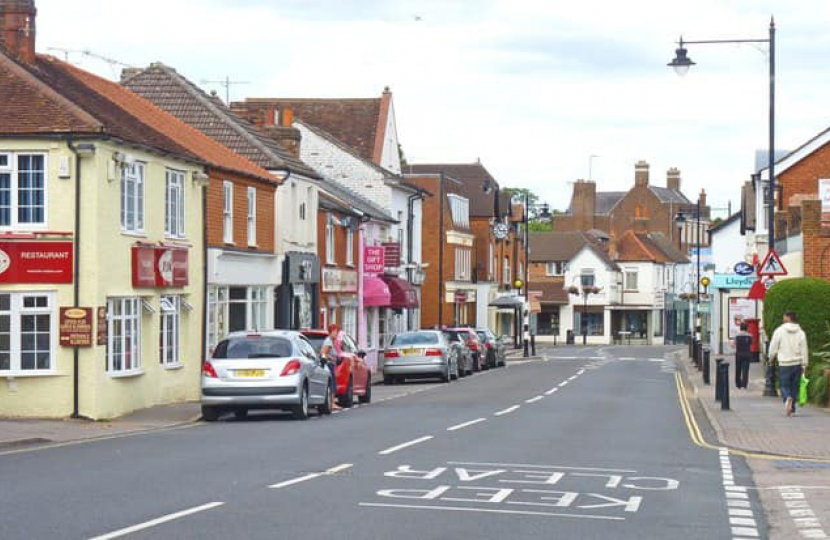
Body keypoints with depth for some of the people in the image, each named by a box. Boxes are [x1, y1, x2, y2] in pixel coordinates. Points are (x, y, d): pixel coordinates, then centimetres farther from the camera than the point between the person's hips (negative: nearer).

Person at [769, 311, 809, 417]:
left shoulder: (779, 331, -6)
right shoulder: (801, 333, 2)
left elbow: (773, 348, -3)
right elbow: (804, 351, 1)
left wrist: (771, 358, 16)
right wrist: (804, 366, 6)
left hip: (784, 364, -3)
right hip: (797, 364, 3)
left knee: (784, 386, 5)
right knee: (794, 387, 12)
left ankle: (788, 398, -25)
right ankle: (792, 409, 12)